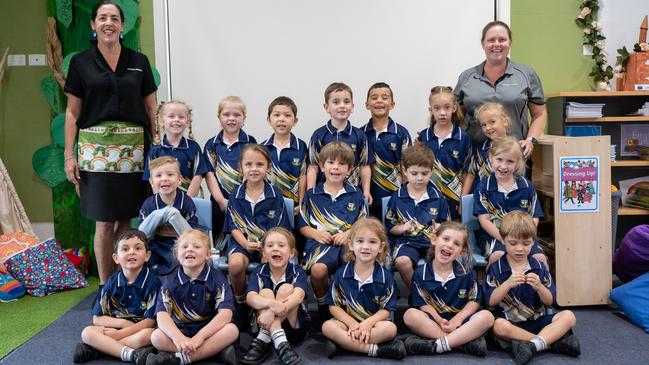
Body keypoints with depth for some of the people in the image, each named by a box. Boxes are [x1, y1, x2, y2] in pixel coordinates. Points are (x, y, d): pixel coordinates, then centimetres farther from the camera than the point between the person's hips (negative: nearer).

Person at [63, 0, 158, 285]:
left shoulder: (139, 62, 10)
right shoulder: (81, 62, 6)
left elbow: (150, 108, 10)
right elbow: (72, 112, 5)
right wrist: (69, 154, -2)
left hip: (133, 148, 2)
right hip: (96, 147, -1)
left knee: (126, 219, 5)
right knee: (104, 222, -1)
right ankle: (105, 286, 10)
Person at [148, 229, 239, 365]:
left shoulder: (217, 278, -5)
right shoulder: (170, 281, -1)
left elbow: (225, 313, -17)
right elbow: (162, 315, -14)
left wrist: (199, 337, -29)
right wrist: (178, 338, -34)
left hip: (209, 330, -1)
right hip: (180, 330, 1)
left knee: (232, 330, -29)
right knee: (156, 337, -26)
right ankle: (216, 349, -26)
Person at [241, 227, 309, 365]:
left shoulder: (297, 272, -9)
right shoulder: (258, 273, -5)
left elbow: (298, 296, -29)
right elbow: (250, 298, -24)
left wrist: (272, 311, -46)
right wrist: (271, 303, -46)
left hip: (294, 328, -1)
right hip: (265, 325, 1)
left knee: (286, 288, -22)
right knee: (265, 292, -22)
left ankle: (263, 340, -29)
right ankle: (280, 343, -38)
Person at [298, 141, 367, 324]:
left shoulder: (356, 195, 18)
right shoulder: (311, 195, 17)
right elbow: (303, 226, 17)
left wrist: (348, 234, -6)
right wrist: (316, 234, -5)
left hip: (350, 242, 1)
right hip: (321, 242, 0)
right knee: (318, 269, -36)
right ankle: (323, 307, -3)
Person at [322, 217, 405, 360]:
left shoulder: (385, 276, -3)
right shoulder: (341, 274, -1)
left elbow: (386, 309, -4)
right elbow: (334, 305, -1)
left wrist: (368, 323, -22)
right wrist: (352, 324, -17)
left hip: (374, 322, 0)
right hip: (348, 321, 1)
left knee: (390, 328, -31)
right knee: (327, 326, -29)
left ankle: (342, 342, -29)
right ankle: (375, 349, -31)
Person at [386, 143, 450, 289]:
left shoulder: (438, 198, 10)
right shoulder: (397, 197, 7)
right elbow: (390, 227, 9)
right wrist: (402, 228, -11)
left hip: (432, 240, 1)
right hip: (406, 241, -1)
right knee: (402, 261, -35)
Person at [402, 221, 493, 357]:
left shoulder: (467, 273, 0)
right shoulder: (421, 274, -2)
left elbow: (474, 300, 1)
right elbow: (423, 303, -4)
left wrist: (458, 318, -15)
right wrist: (439, 320, -21)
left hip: (460, 321, 1)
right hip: (433, 322, -1)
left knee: (487, 316, -26)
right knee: (410, 315, -29)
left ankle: (437, 345, -33)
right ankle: (465, 341, -29)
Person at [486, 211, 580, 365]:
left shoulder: (539, 267, 7)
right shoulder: (496, 268, 1)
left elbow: (549, 301, 4)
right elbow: (490, 301, -8)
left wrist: (539, 286, -16)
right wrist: (508, 284, -22)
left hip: (538, 319, 3)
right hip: (510, 321, -3)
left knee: (568, 316, -19)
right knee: (499, 326, -36)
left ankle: (534, 344, -36)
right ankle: (554, 341, -27)